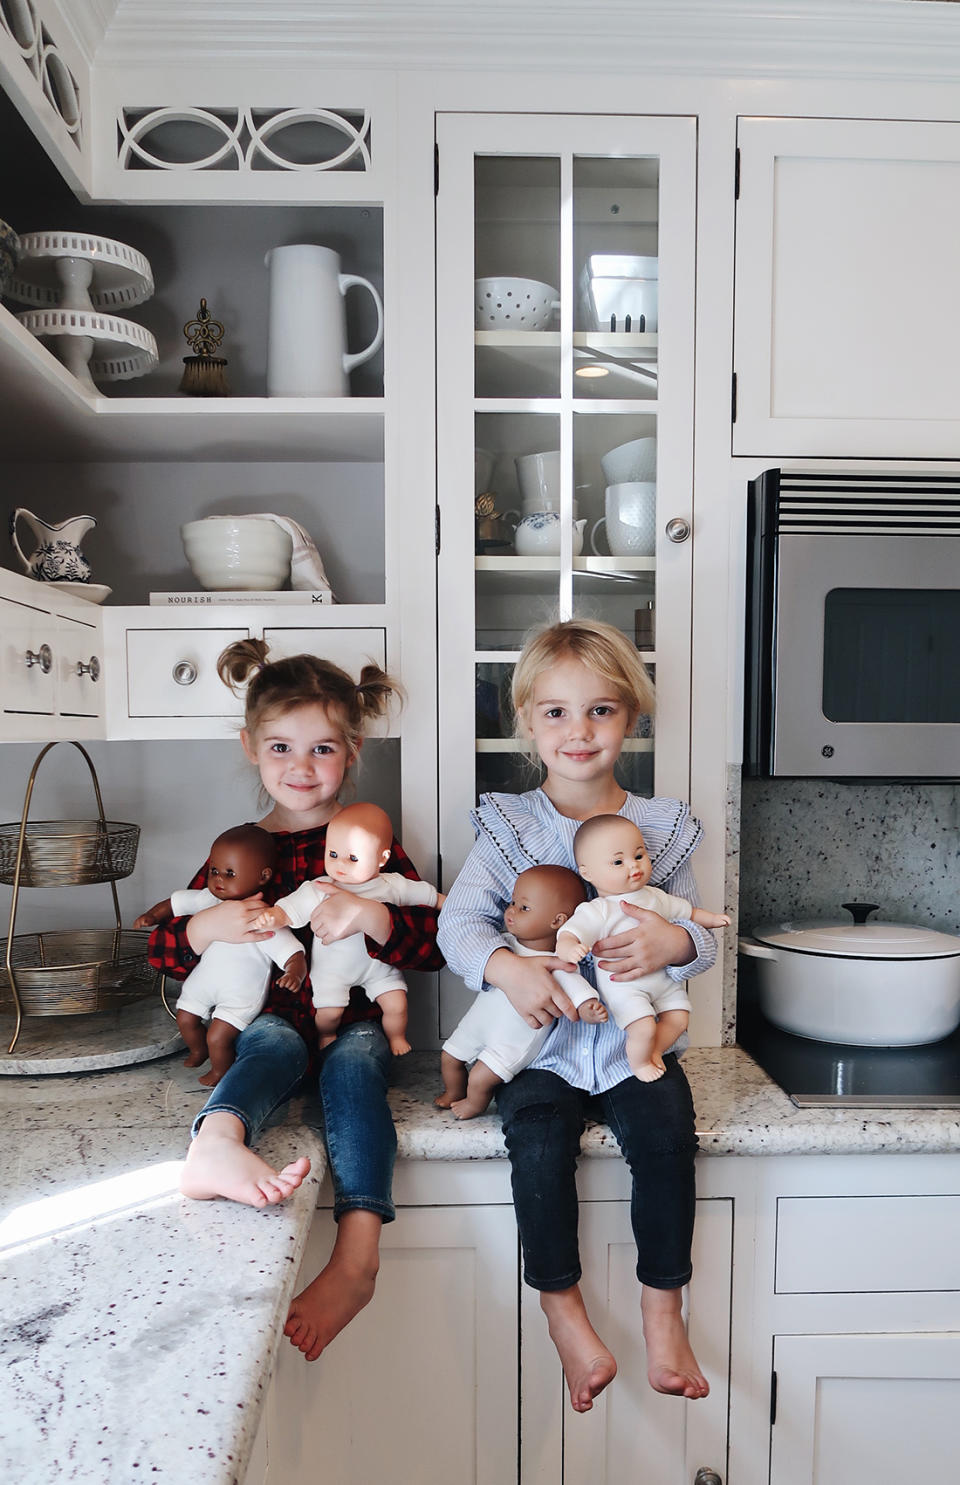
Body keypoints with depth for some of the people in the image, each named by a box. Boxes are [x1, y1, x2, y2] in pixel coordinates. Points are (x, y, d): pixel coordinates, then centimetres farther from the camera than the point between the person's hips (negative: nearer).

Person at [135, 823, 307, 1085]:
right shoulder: (209, 899, -14)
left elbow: (293, 955, -34)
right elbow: (177, 902, 3)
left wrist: (295, 974, -54)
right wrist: (153, 915, -11)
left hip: (241, 993, -6)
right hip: (205, 979, 6)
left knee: (218, 1038, -9)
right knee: (185, 1020, 18)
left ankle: (220, 1073, 26)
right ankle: (198, 1051, 53)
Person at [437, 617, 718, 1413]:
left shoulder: (662, 827, 4)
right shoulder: (508, 826, 1)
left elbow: (701, 937, 4)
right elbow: (458, 921, -8)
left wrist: (673, 942, -21)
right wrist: (508, 967, -28)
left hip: (636, 1036, 1)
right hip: (541, 1037, -1)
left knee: (667, 1136, -21)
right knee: (539, 1143, -23)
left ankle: (663, 1311, 2)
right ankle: (564, 1311, 0)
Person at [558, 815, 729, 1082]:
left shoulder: (655, 897, 4)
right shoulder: (597, 911, -17)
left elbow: (685, 910, 22)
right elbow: (568, 935, -28)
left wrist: (711, 918, 15)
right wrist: (570, 950, -49)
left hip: (662, 978, 7)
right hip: (623, 985, -6)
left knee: (679, 1018, 4)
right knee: (644, 1028, -18)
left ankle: (654, 1051, 29)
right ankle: (638, 1062, 13)